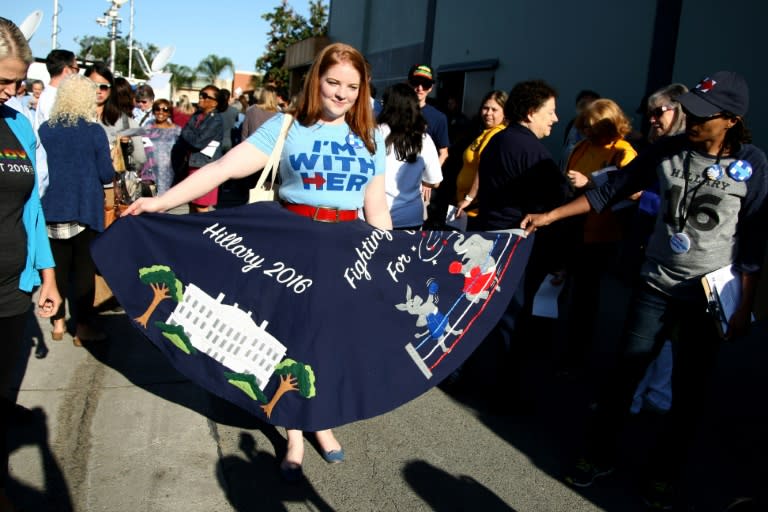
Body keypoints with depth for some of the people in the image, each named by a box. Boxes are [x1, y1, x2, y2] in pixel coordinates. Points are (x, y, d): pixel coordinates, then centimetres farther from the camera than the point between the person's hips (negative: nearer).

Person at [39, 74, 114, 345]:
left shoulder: (45, 129, 0)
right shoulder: (95, 131, -9)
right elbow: (107, 175, -8)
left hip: (52, 208, 3)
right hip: (85, 209, -3)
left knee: (57, 266, 13)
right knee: (84, 268, 4)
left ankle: (58, 323, 22)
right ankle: (82, 327, 9)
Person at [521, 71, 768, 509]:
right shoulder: (668, 151, -3)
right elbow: (611, 192, 0)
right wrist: (551, 215, -5)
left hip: (709, 296, -1)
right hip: (656, 286, 2)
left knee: (688, 391, 8)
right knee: (626, 374, 6)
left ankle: (665, 474, 27)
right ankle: (599, 455, 24)